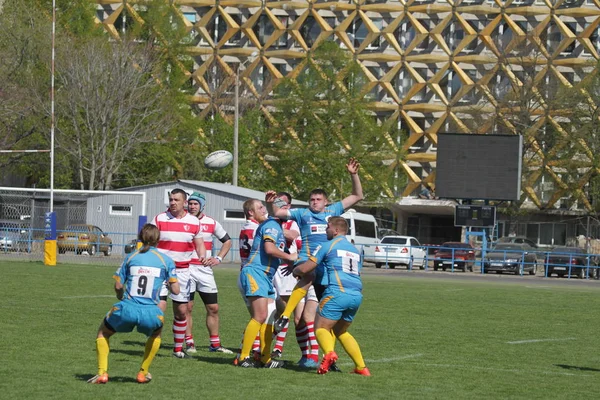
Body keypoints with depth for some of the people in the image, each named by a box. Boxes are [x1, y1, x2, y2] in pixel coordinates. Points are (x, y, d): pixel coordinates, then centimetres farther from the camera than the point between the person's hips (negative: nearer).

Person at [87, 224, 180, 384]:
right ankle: (143, 373, 34)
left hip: (127, 310, 0)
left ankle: (102, 372, 11)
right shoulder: (166, 261, 6)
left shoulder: (131, 257, 8)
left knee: (103, 332, 26)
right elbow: (175, 290, 6)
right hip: (150, 313, 0)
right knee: (156, 333, 36)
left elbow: (118, 286, 9)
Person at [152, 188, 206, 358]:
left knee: (181, 311, 5)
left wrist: (202, 256, -7)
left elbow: (199, 244, 12)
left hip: (182, 270, 3)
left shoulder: (194, 222, 4)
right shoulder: (159, 219, -2)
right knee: (159, 306, -14)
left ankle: (178, 348, 18)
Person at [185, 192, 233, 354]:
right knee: (187, 307, -3)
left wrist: (218, 258, 4)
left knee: (213, 308, 3)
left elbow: (227, 241, 17)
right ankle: (189, 343, 3)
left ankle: (215, 343, 12)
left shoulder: (212, 223, 6)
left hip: (205, 269, 3)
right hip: (186, 269, -3)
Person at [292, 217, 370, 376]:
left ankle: (329, 353, -34)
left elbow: (305, 268, 3)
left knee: (321, 328, -2)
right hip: (357, 295, 7)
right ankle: (361, 367, 13)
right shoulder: (355, 250, 25)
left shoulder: (327, 246, 5)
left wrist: (295, 271, 27)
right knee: (341, 331, 22)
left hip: (337, 292, -7)